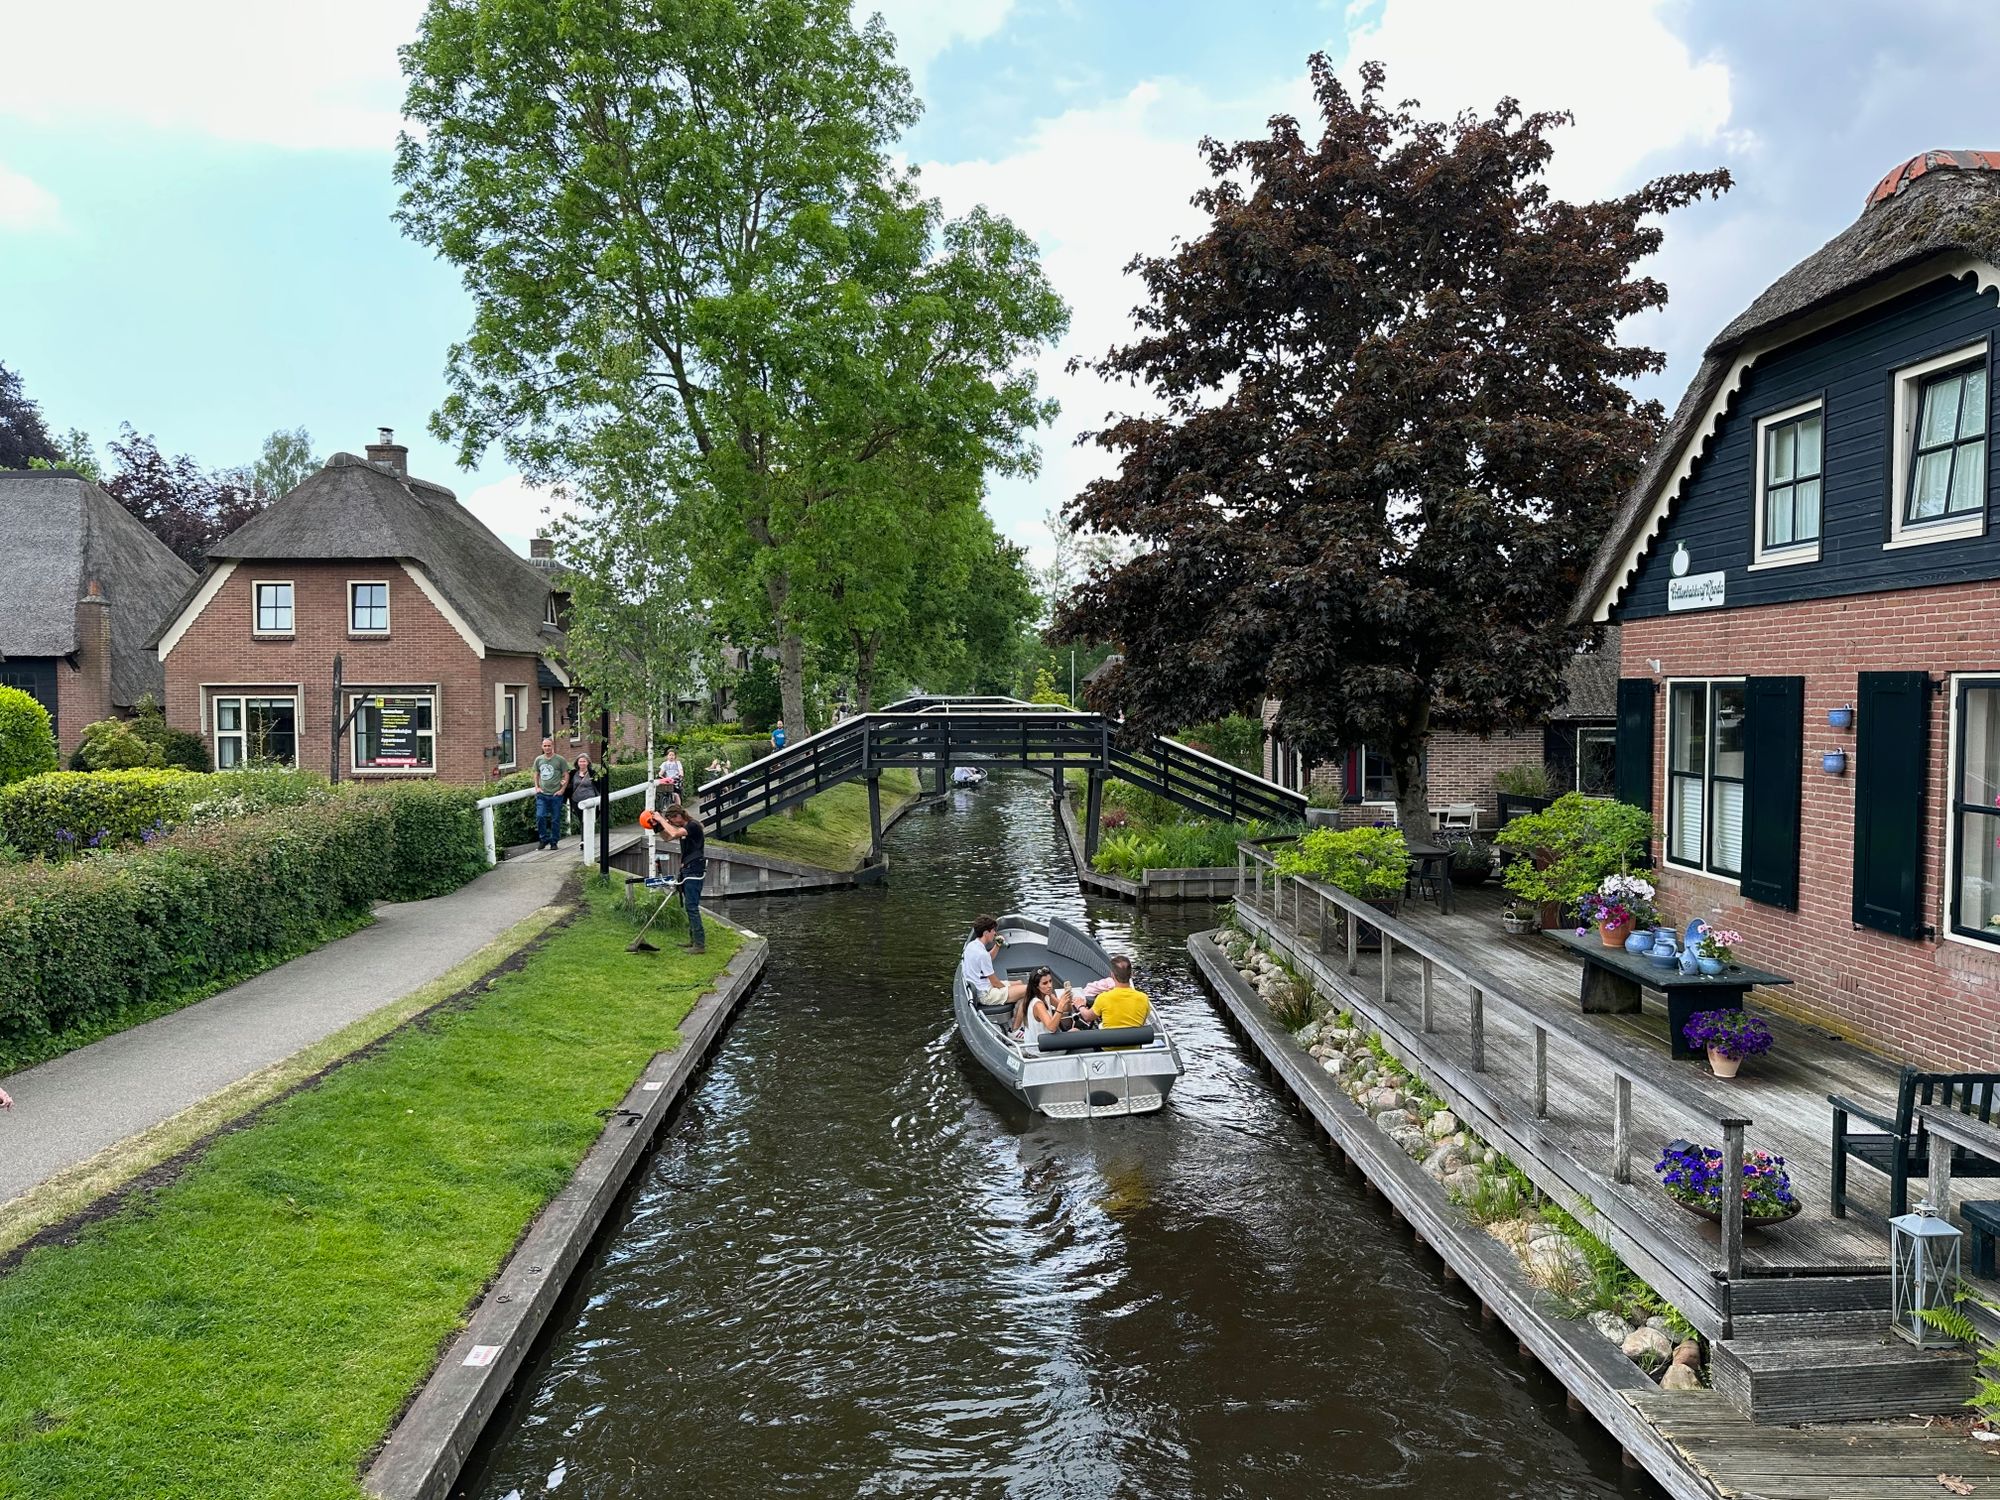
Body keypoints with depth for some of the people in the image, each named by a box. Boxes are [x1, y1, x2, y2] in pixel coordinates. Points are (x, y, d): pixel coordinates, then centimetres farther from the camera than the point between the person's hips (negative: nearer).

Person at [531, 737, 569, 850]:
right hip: (542, 794, 3)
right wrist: (537, 787, 8)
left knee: (555, 820, 3)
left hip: (556, 795, -3)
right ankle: (543, 839, 8)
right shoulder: (539, 759, 9)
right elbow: (536, 774, 20)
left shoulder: (560, 760, -2)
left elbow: (566, 775, 0)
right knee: (540, 817, -8)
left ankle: (554, 842, 15)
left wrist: (562, 790, -7)